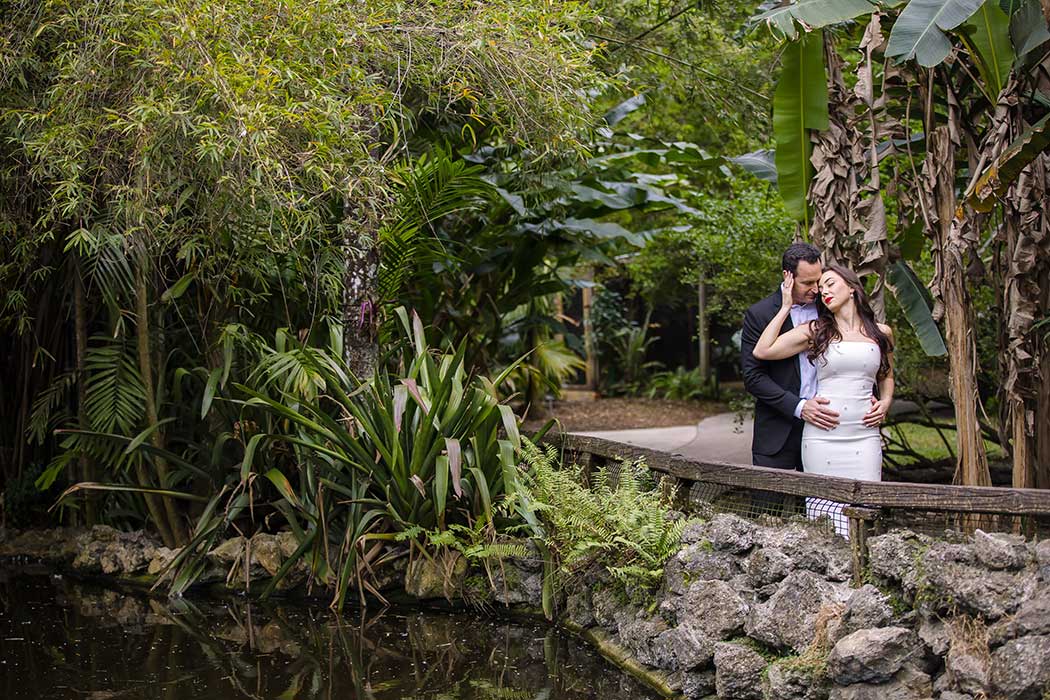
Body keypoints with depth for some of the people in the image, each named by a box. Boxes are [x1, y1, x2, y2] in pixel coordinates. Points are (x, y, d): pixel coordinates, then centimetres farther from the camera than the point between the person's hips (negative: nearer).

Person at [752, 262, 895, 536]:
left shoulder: (881, 334, 13)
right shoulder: (814, 331, 7)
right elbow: (762, 351, -4)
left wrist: (885, 403, 9)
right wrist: (786, 307, 2)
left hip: (865, 436, 1)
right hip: (822, 436, -1)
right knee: (824, 517, -5)